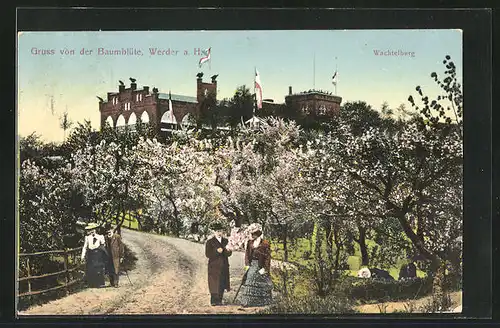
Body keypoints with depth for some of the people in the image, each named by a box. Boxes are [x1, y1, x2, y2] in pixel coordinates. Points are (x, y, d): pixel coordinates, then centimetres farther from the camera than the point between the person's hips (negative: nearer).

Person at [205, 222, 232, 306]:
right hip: (214, 267, -4)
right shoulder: (210, 242, -2)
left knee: (222, 284, 6)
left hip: (224, 267, 4)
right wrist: (217, 251, -20)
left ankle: (219, 300, 15)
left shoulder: (225, 241, 11)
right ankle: (214, 301, 4)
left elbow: (229, 254, 5)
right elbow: (208, 254, -9)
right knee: (214, 285, -4)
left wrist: (228, 250, -18)